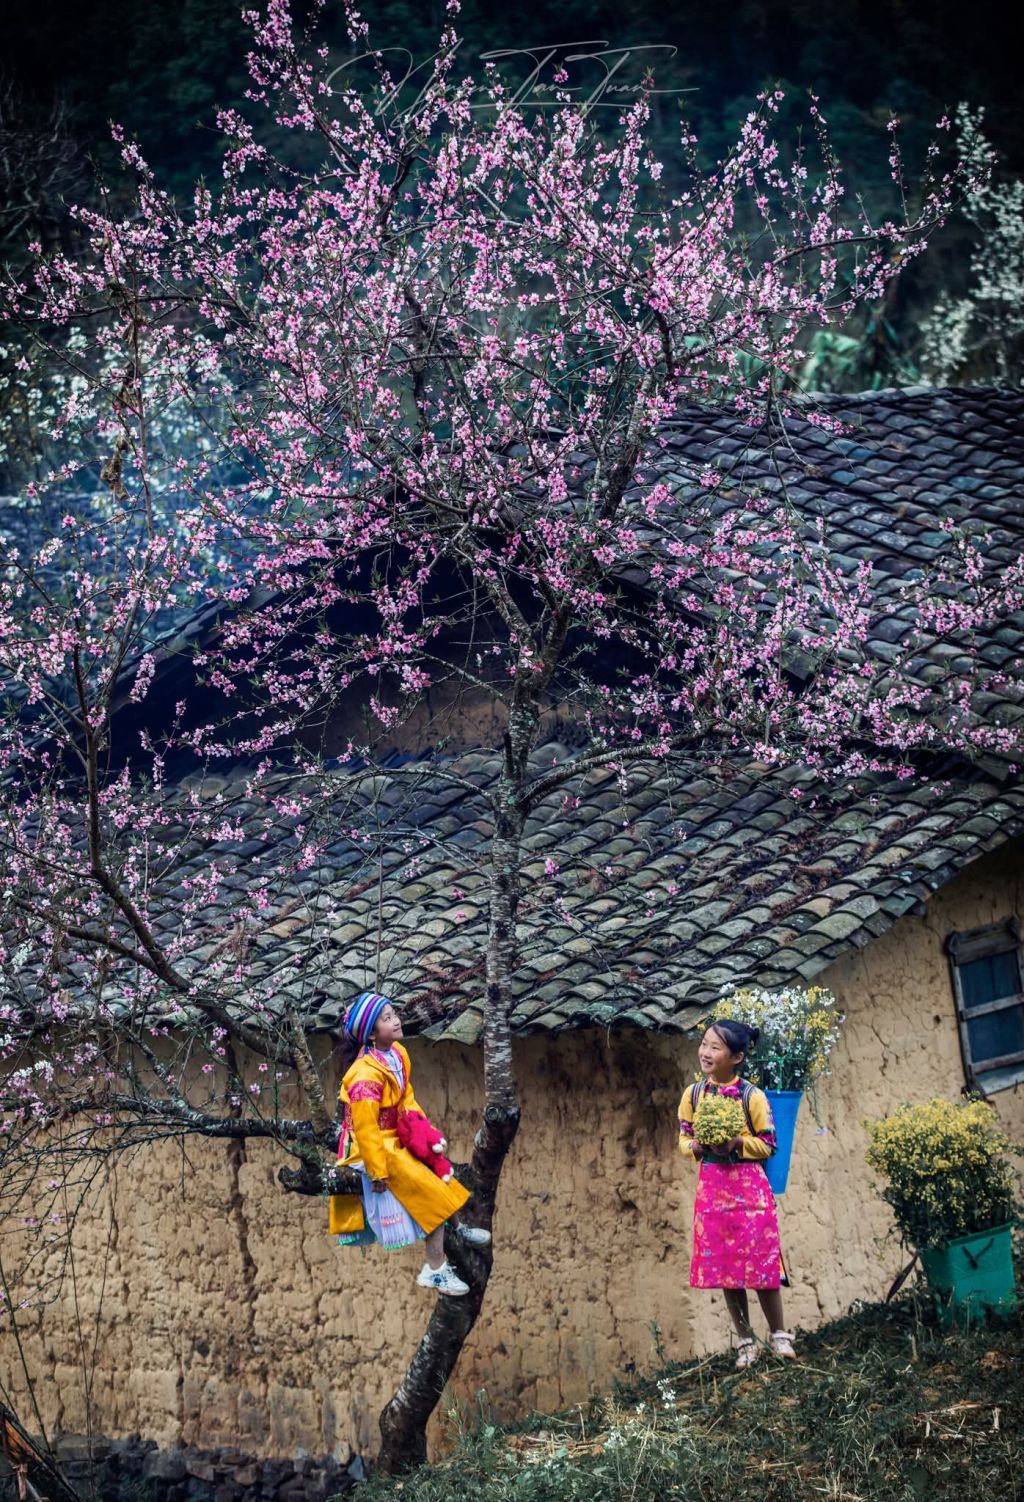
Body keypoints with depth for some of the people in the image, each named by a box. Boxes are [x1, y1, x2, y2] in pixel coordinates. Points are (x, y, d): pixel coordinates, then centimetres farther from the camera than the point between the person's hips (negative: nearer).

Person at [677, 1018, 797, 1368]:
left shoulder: (752, 1096, -10)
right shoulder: (693, 1094, 0)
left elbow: (767, 1144, -5)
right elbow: (683, 1139, 9)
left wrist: (737, 1143, -20)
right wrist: (694, 1146, -13)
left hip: (749, 1186, -4)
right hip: (712, 1187, 4)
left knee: (760, 1261, -1)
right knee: (723, 1265, 7)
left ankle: (778, 1333, 19)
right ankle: (745, 1340, 19)